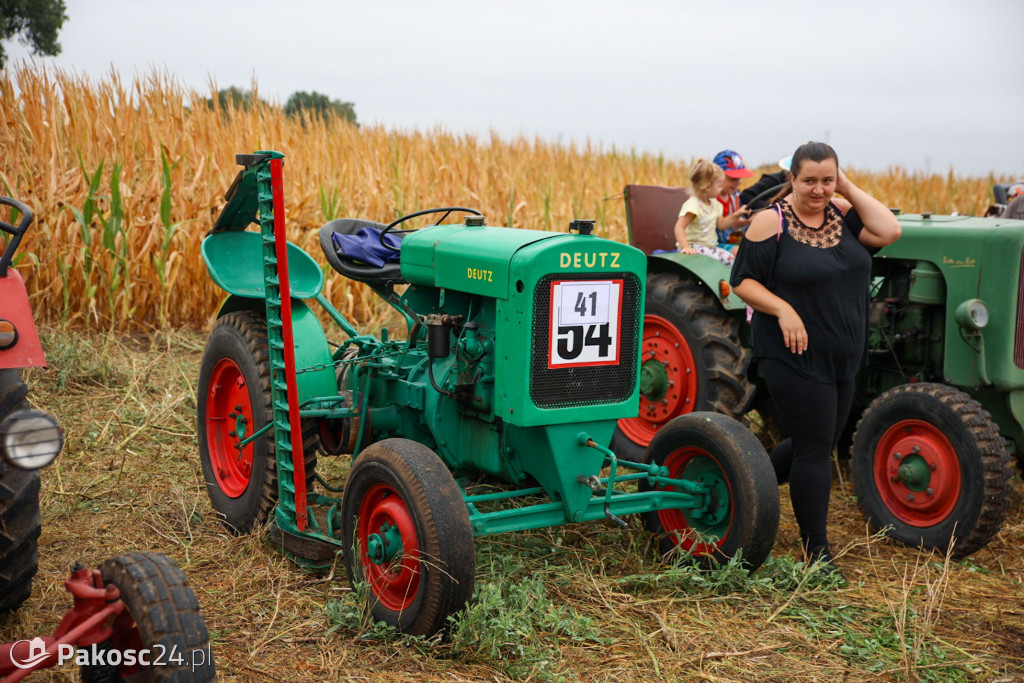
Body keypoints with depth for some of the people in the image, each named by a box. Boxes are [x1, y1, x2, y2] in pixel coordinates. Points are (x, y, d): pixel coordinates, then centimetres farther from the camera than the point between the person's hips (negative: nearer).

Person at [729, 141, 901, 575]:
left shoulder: (843, 215, 6)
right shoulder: (771, 222, -9)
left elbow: (888, 232, -11)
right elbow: (743, 281, -9)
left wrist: (849, 189, -7)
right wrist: (783, 309, -23)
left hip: (841, 358, 7)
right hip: (795, 355, -7)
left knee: (818, 444, 17)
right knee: (814, 449, -2)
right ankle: (816, 551, 11)